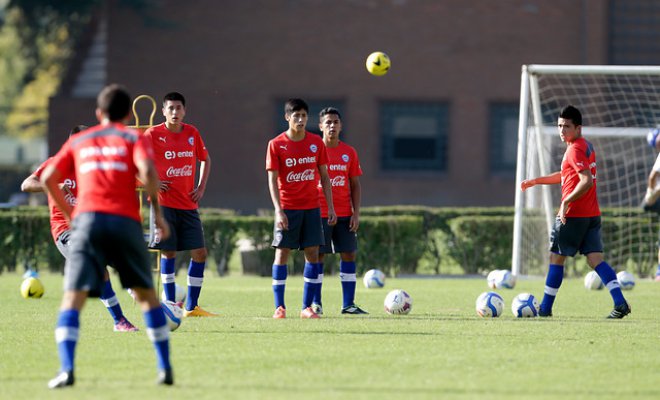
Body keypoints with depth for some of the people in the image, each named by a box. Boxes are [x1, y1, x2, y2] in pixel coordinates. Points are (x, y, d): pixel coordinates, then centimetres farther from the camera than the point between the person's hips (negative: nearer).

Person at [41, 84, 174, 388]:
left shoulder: (78, 141, 22)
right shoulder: (133, 138, 14)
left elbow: (48, 178, 13)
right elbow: (147, 171, -6)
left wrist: (68, 212, 24)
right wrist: (158, 212, 3)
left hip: (87, 218, 0)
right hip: (126, 222, 0)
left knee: (73, 298, -5)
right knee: (147, 294, 16)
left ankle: (66, 369, -25)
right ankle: (165, 368, 13)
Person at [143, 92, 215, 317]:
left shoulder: (192, 133, 7)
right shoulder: (153, 134, -6)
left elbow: (205, 159, 22)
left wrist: (201, 187, 10)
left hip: (188, 204, 4)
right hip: (164, 203, -4)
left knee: (199, 252, 0)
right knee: (168, 252, -6)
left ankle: (191, 307, 7)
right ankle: (170, 304, 4)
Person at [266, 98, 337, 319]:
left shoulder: (316, 143, 5)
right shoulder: (276, 144, -4)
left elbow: (324, 177, 10)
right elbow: (272, 179, -6)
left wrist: (331, 207, 4)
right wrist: (278, 210, -15)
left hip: (312, 207, 3)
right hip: (287, 208, -3)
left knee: (312, 253, -2)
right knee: (282, 253, -3)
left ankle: (307, 307, 4)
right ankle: (279, 307, 3)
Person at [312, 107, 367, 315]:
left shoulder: (349, 153, 8)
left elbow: (355, 185, 10)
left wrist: (356, 213, 1)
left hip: (344, 214, 3)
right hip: (319, 213, -3)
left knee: (349, 254, 0)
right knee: (318, 256, -2)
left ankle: (348, 304, 3)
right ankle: (315, 303, 5)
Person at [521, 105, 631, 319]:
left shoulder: (575, 150, -14)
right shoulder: (586, 146, 17)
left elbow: (586, 181, -25)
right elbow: (566, 176, 30)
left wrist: (566, 202, -22)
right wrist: (536, 181, 29)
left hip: (573, 214, -8)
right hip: (592, 214, 8)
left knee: (556, 258, 4)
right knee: (596, 259, 1)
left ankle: (545, 308, 11)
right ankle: (620, 303, -13)